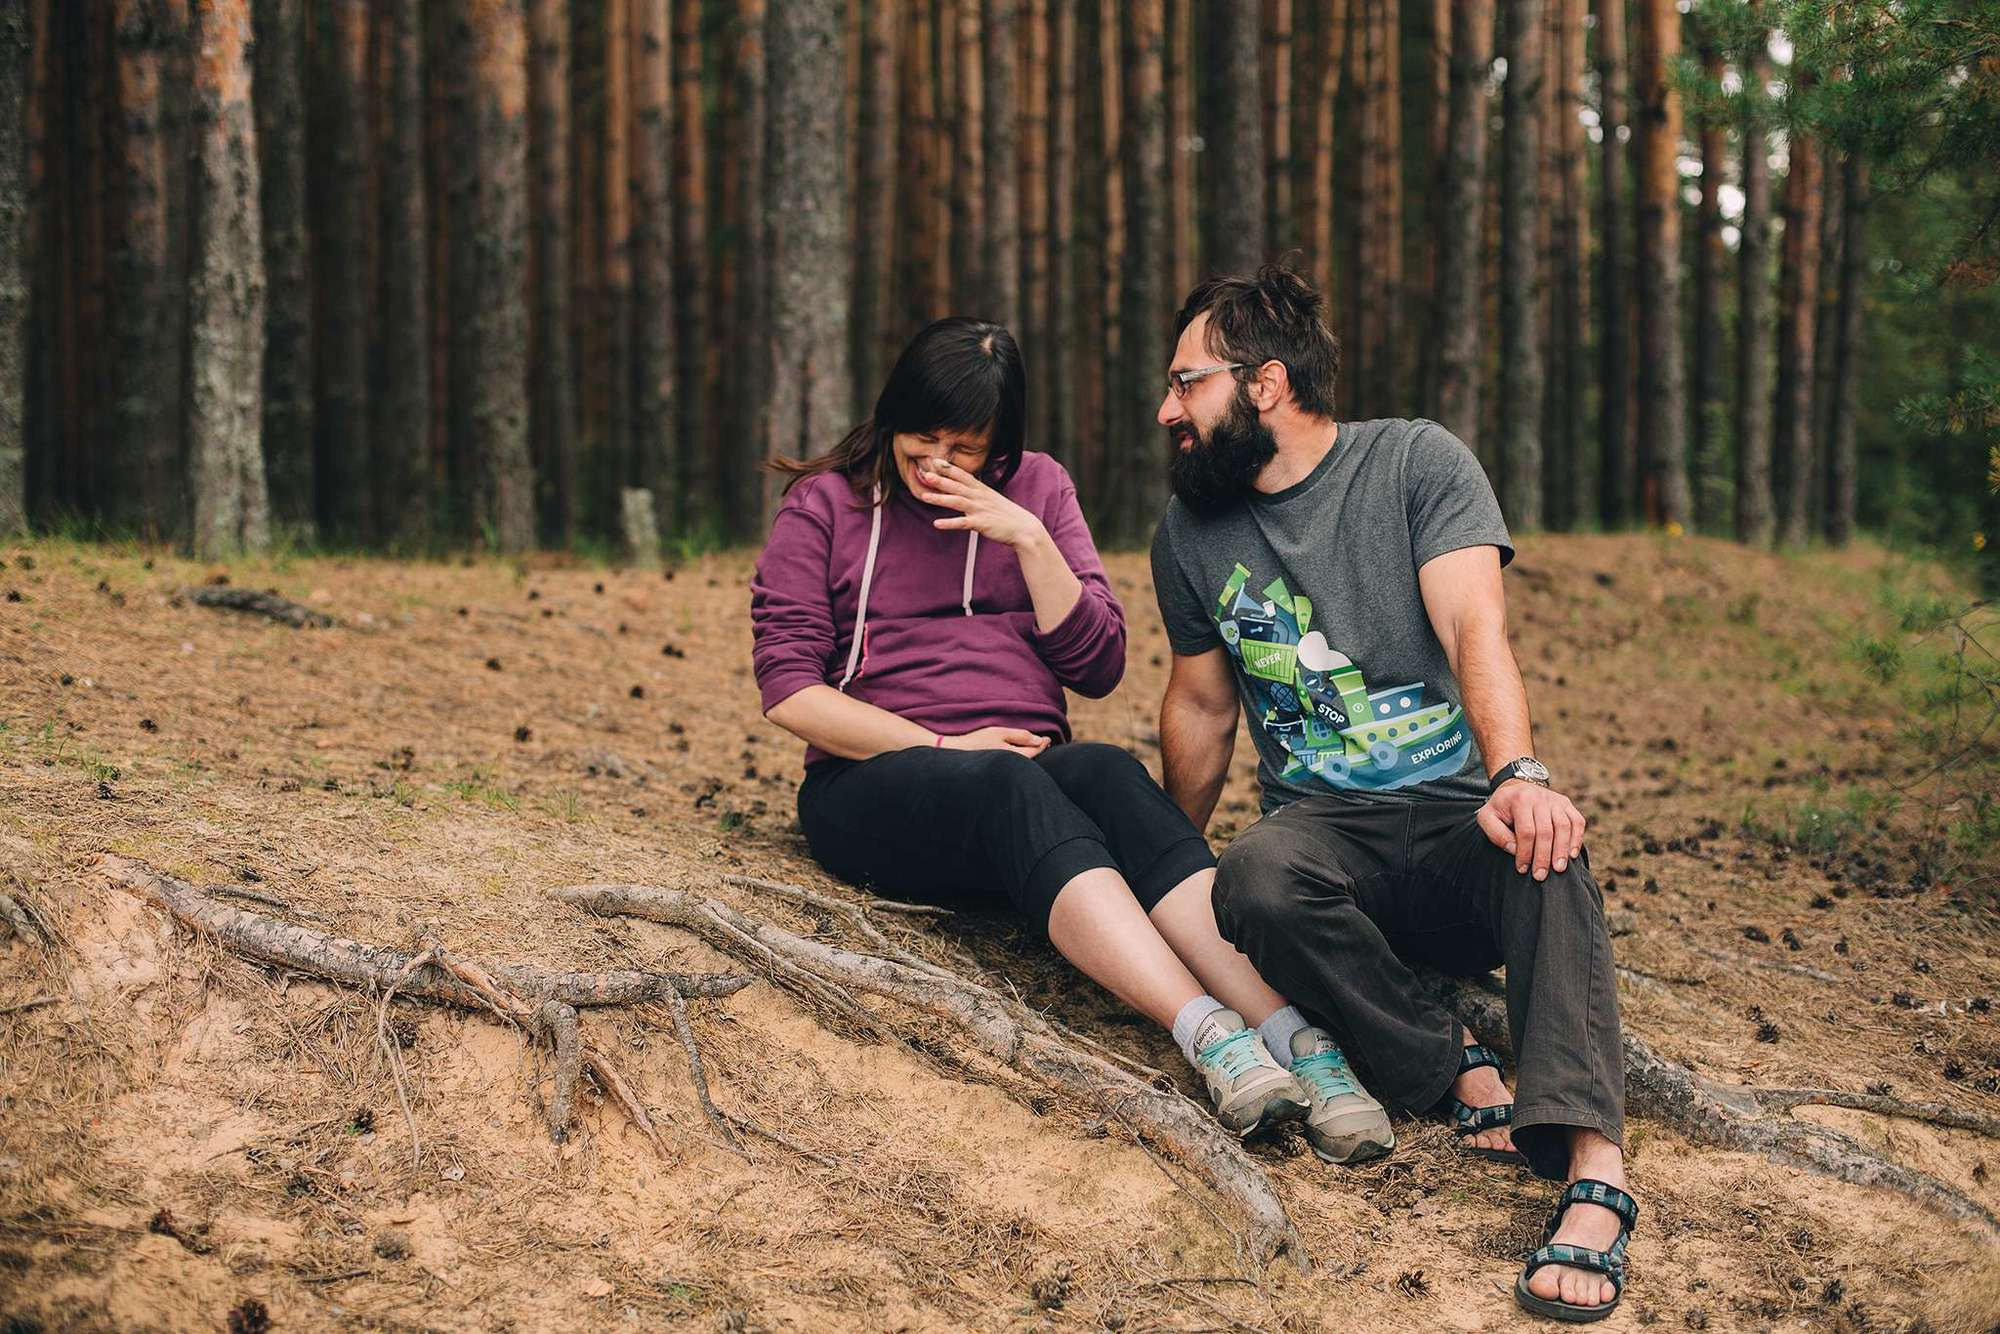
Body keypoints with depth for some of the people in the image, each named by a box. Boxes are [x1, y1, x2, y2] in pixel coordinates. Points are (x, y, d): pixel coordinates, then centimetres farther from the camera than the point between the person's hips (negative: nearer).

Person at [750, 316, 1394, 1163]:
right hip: (873, 786, -3)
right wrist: (937, 747, -11)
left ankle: (1295, 1036, -54)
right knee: (1011, 788, -37)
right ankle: (1207, 1033, -58)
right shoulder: (823, 507, 9)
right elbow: (789, 692, -2)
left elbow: (1098, 667, 8)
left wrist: (1028, 539, -5)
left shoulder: (1037, 489, 17)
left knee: (1110, 776, -34)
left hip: (1029, 768, 3)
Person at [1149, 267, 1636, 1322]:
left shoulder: (1416, 462, -2)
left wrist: (1514, 775, -33)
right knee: (1257, 880, -35)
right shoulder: (1190, 532, 10)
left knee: (1543, 852, -38)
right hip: (1324, 830, 3)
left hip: (1458, 818, -2)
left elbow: (1474, 629, -16)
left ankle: (1593, 1171, -52)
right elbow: (1202, 707, 23)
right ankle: (1456, 1076, -24)